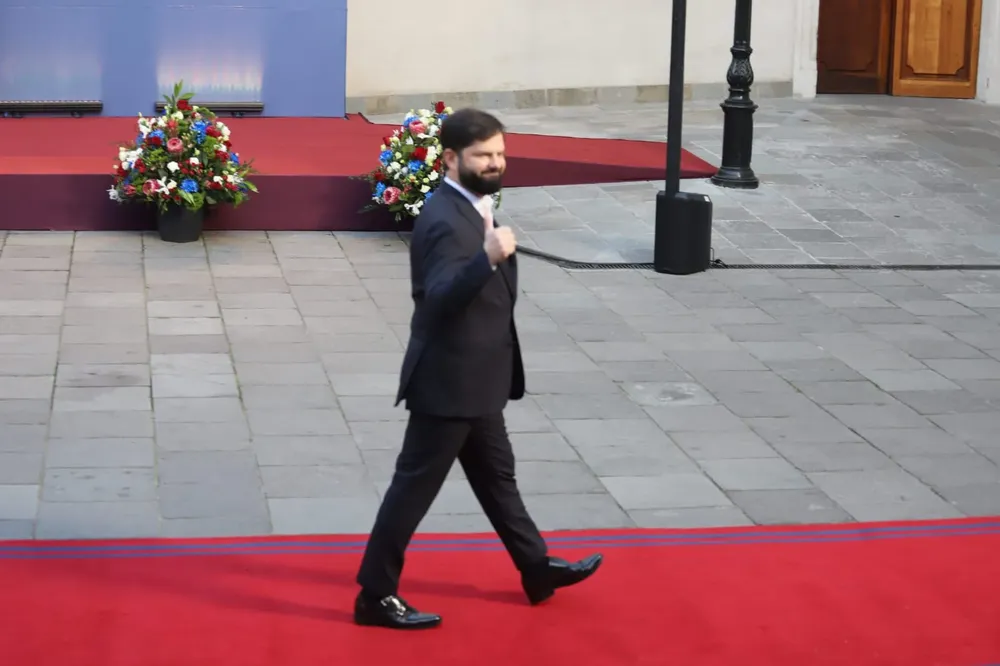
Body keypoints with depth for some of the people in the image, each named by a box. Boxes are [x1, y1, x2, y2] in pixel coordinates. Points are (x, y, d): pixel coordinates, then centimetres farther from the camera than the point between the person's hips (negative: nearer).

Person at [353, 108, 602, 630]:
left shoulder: (472, 208, 8)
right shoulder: (445, 221, -24)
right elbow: (440, 297, -38)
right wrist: (489, 258, -48)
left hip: (475, 379, 10)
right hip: (448, 382, -10)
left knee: (496, 476, 22)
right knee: (416, 486, 0)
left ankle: (537, 569, 37)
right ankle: (376, 594, 9)